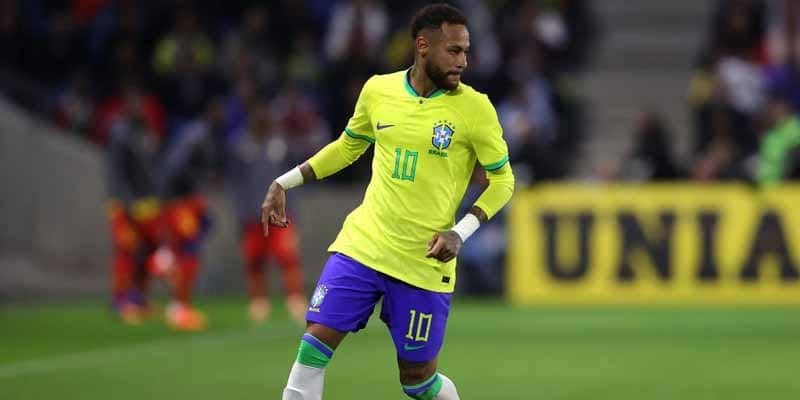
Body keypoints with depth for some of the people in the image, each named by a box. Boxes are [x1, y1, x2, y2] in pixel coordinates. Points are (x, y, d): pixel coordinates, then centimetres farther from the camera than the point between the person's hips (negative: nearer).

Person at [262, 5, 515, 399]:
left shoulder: (474, 108, -8)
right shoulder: (378, 90, 1)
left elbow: (502, 180, -1)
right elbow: (348, 146, 19)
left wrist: (460, 232, -15)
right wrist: (284, 183, 12)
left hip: (425, 263, -2)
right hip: (361, 245, 3)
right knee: (315, 344, -10)